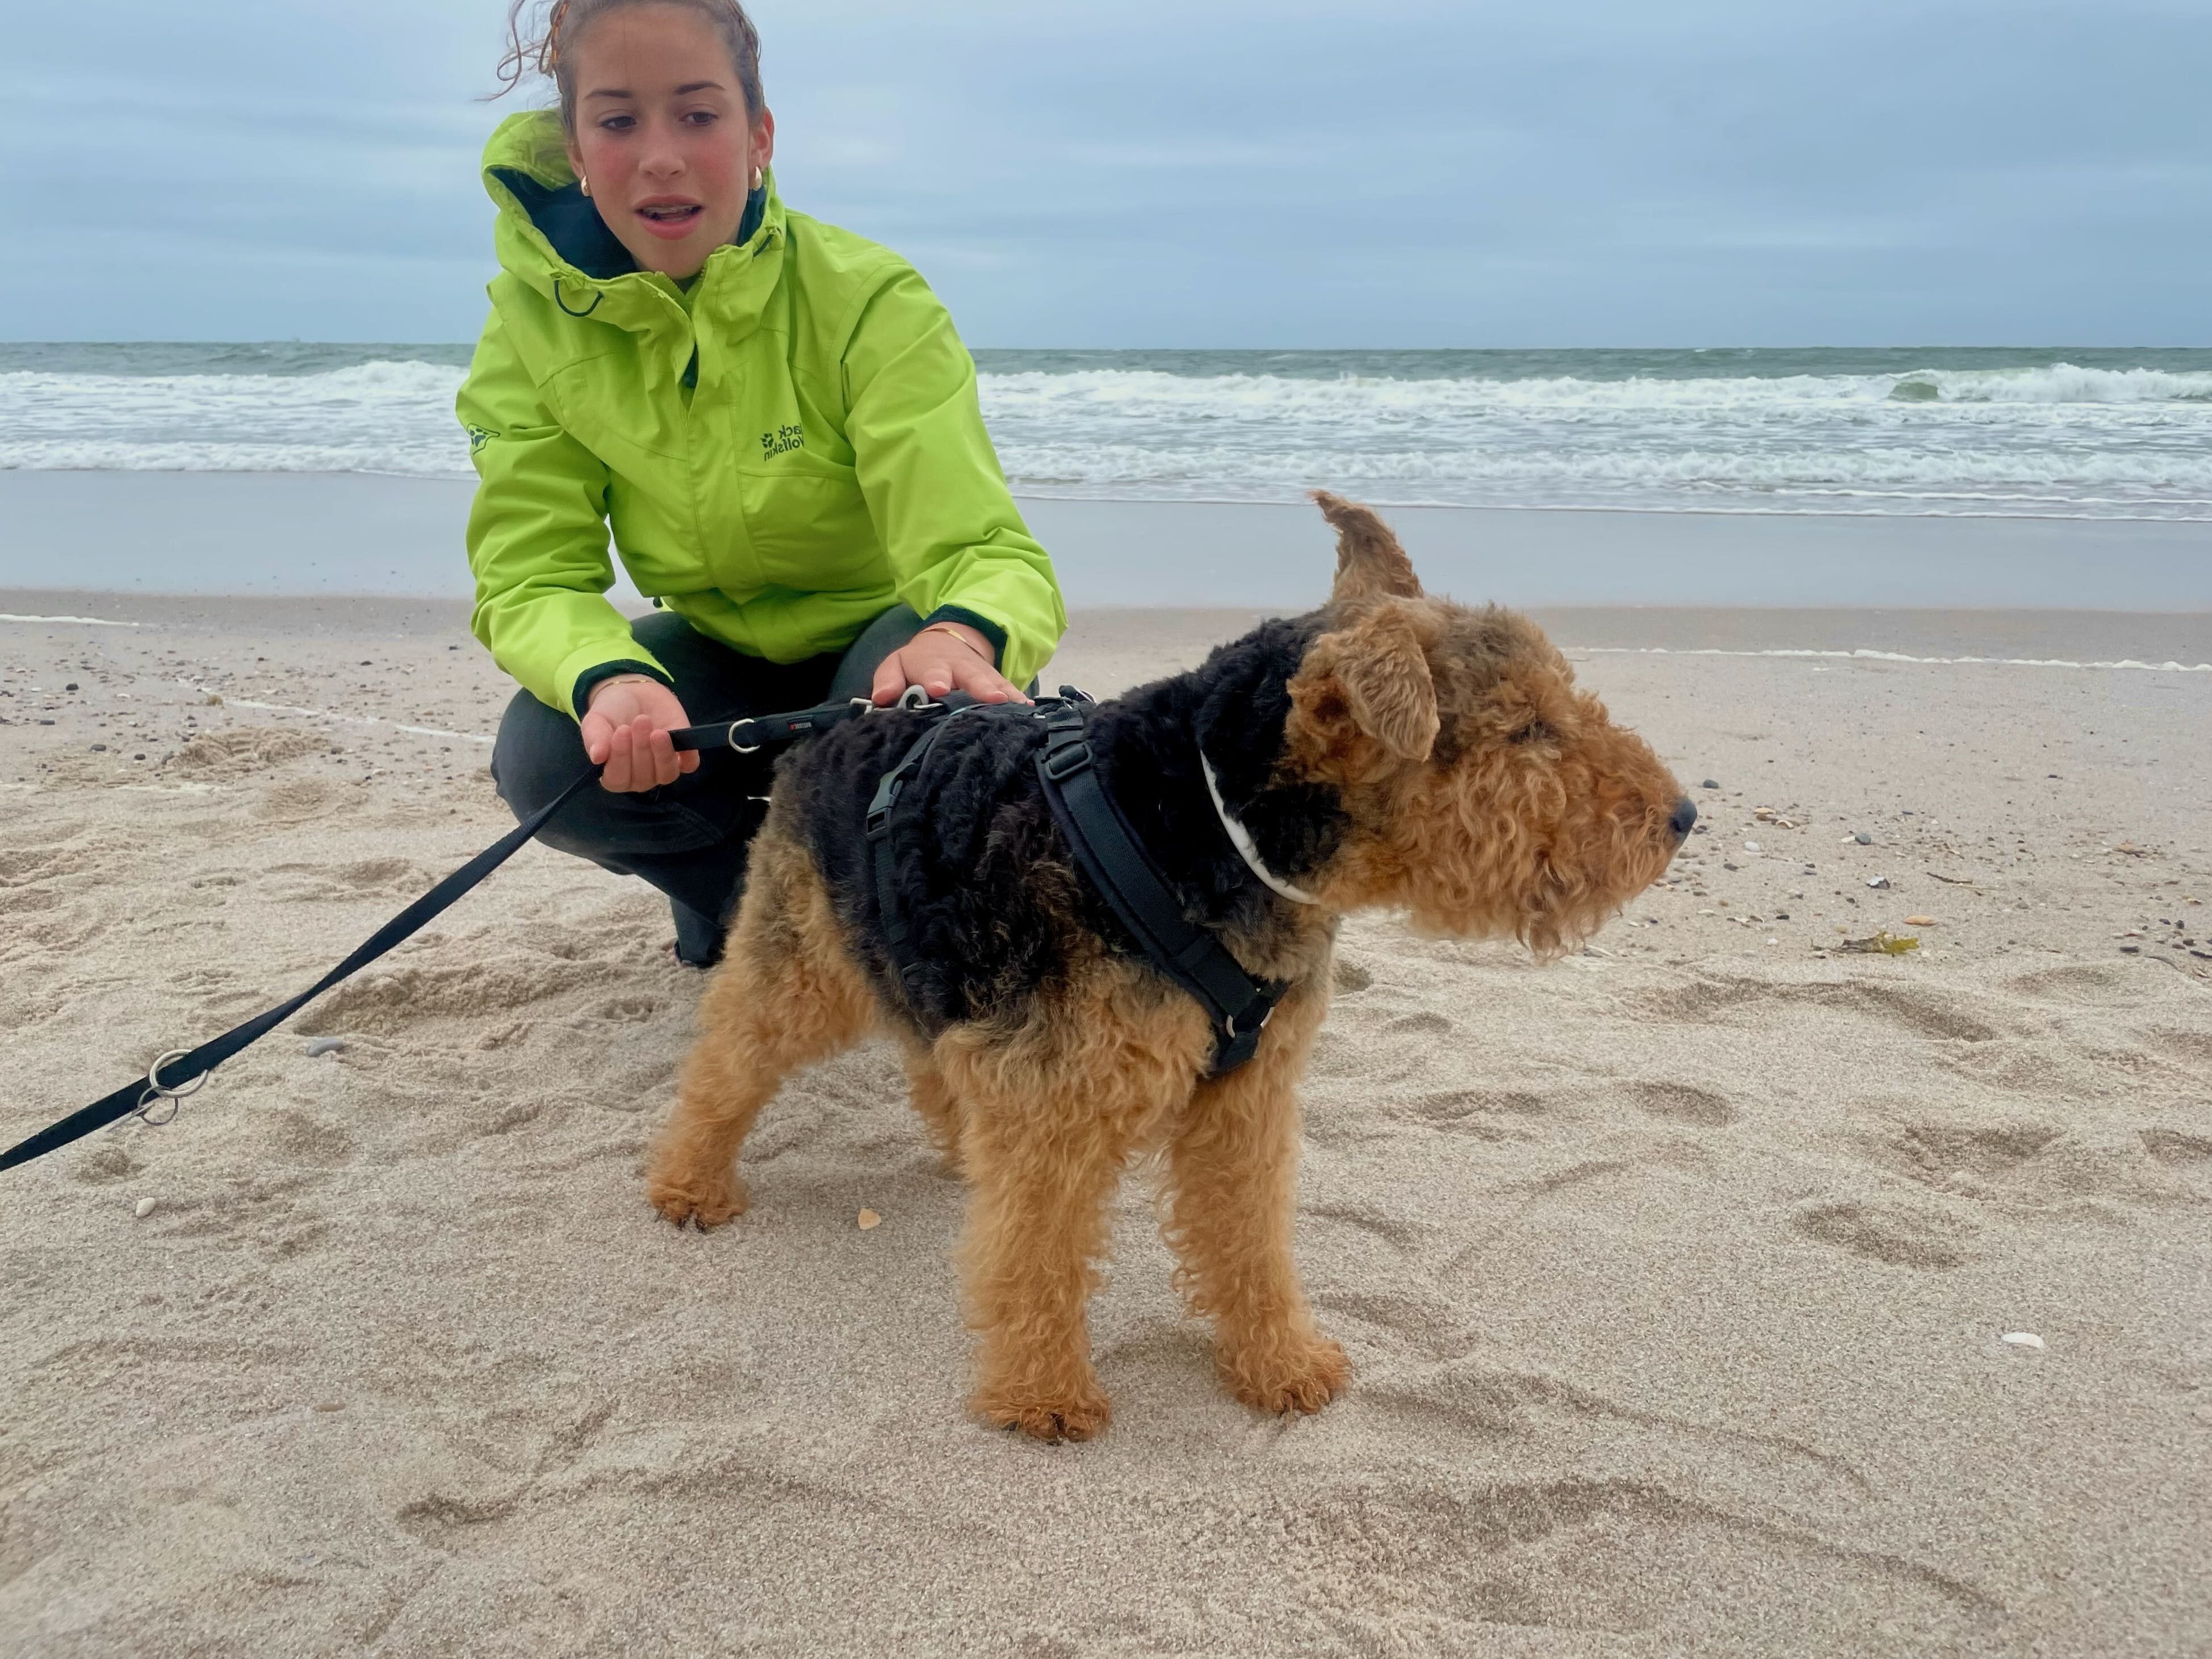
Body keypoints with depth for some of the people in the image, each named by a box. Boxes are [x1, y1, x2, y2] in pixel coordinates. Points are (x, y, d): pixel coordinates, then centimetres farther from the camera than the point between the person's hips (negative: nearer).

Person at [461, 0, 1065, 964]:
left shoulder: (870, 301, -25)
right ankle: (748, 894, 8)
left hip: (883, 639, -2)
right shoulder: (533, 317, -16)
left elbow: (990, 551, -33)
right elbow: (531, 577, -19)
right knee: (545, 760, -26)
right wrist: (610, 680, -44)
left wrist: (963, 635, -59)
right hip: (725, 656, 2)